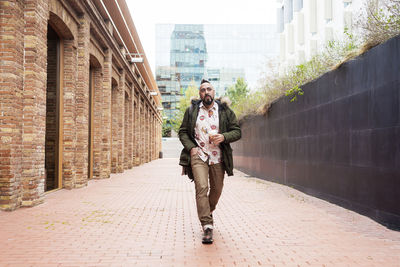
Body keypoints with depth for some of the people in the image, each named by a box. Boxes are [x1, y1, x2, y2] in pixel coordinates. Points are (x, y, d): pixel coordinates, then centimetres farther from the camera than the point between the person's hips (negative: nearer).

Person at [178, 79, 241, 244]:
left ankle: (208, 212, 41)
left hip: (218, 157, 2)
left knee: (217, 189, 12)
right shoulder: (191, 111, 6)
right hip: (198, 155, -2)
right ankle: (207, 226, -14)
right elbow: (183, 132, 10)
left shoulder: (225, 111, 5)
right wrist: (190, 147, -6)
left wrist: (224, 137, -13)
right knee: (201, 188, -16)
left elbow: (237, 132, 6)